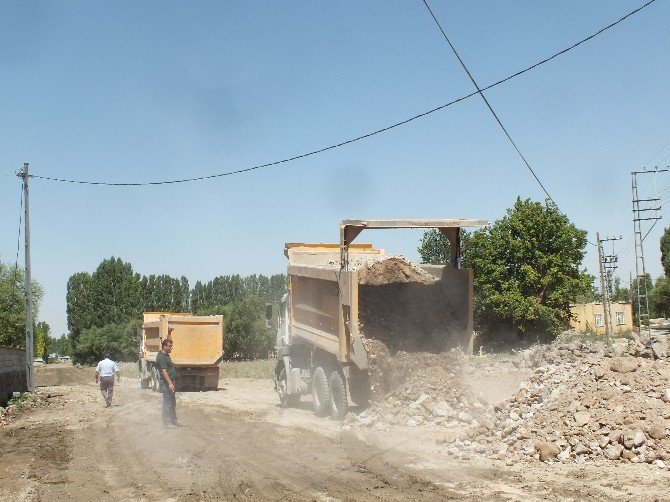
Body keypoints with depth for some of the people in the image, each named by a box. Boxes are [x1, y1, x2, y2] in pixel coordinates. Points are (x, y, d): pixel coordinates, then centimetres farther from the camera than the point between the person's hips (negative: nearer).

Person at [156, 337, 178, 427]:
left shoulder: (166, 355, 14)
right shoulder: (161, 357, -18)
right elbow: (164, 371, -23)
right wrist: (170, 383, -25)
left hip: (170, 381, 10)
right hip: (166, 382, -10)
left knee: (172, 402, 16)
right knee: (168, 403, -6)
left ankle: (173, 420, 24)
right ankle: (167, 422, -1)